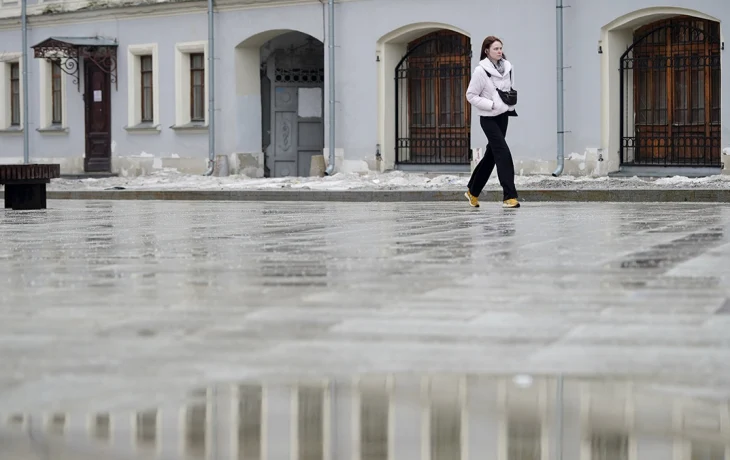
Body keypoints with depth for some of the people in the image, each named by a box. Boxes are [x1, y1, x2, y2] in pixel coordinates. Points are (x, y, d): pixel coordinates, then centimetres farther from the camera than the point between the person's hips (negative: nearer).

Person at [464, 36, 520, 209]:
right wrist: (491, 104, -18)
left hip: (503, 116, 7)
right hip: (489, 118, -7)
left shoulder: (507, 67, 4)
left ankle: (473, 191, 28)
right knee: (503, 153, -15)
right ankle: (509, 196, -13)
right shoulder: (481, 71, -14)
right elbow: (471, 95, -10)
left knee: (491, 155, 13)